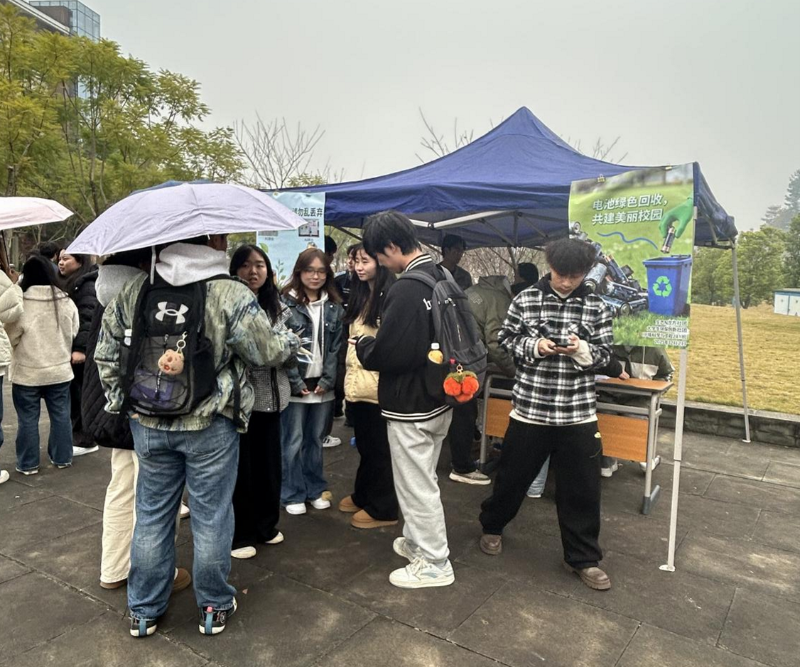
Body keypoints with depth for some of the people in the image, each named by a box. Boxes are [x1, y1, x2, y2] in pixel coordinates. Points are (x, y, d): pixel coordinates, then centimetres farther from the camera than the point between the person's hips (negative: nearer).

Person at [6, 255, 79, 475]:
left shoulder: (20, 303, -17)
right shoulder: (66, 302, -5)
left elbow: (10, 337, -7)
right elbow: (74, 332, 7)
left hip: (27, 373, -3)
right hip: (60, 370, 3)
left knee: (28, 419, 8)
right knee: (60, 415, 14)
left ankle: (28, 463, 17)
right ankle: (62, 457, 23)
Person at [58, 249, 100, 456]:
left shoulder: (86, 285, -12)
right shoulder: (63, 282, 15)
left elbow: (88, 318, -19)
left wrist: (81, 348, -25)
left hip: (81, 349, -8)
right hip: (66, 347, 8)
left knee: (82, 395, -1)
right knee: (72, 395, 14)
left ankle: (86, 440, 9)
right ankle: (76, 436, 25)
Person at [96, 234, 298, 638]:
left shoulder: (134, 291, -1)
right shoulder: (232, 294, -15)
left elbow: (106, 354, 5)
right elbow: (267, 352, -7)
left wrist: (119, 398, 17)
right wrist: (291, 341, 13)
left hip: (147, 424, 4)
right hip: (211, 426, -4)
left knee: (152, 516, 17)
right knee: (211, 518, 11)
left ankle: (143, 611, 32)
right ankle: (214, 607, 28)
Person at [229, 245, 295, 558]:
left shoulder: (278, 307, 10)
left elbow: (291, 355, 12)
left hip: (272, 395, 5)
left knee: (269, 462, 14)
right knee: (240, 467, 5)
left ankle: (266, 525, 33)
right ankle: (240, 535, 21)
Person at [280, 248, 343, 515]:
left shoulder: (334, 307, 9)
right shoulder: (286, 303, -5)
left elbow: (336, 347, 5)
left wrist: (327, 380, -5)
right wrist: (297, 382, -12)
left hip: (322, 385, 4)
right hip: (294, 385, -4)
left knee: (315, 440, 14)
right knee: (293, 442, 3)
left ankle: (315, 490, 27)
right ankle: (292, 495, 17)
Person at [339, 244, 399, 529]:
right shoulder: (360, 295, 13)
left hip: (378, 384, -8)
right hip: (358, 383, 8)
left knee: (379, 448, 6)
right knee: (365, 445, 21)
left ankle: (381, 509, 21)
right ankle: (363, 496, 37)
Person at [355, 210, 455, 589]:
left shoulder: (406, 290, -24)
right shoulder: (441, 278, 6)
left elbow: (387, 354, -26)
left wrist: (363, 344, -6)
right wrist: (377, 342, 13)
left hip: (410, 406, -10)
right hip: (439, 400, 10)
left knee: (416, 485, 6)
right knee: (422, 479, 23)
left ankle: (434, 563, 20)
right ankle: (418, 541, 40)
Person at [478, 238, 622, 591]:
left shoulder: (596, 306, 1)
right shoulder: (525, 299, -2)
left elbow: (604, 354, 4)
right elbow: (505, 339, 3)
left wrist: (583, 350, -17)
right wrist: (533, 345, -15)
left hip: (578, 413, 1)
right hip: (530, 408, -1)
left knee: (582, 489, 8)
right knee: (512, 475, 15)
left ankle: (583, 558, 27)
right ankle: (492, 526, 41)